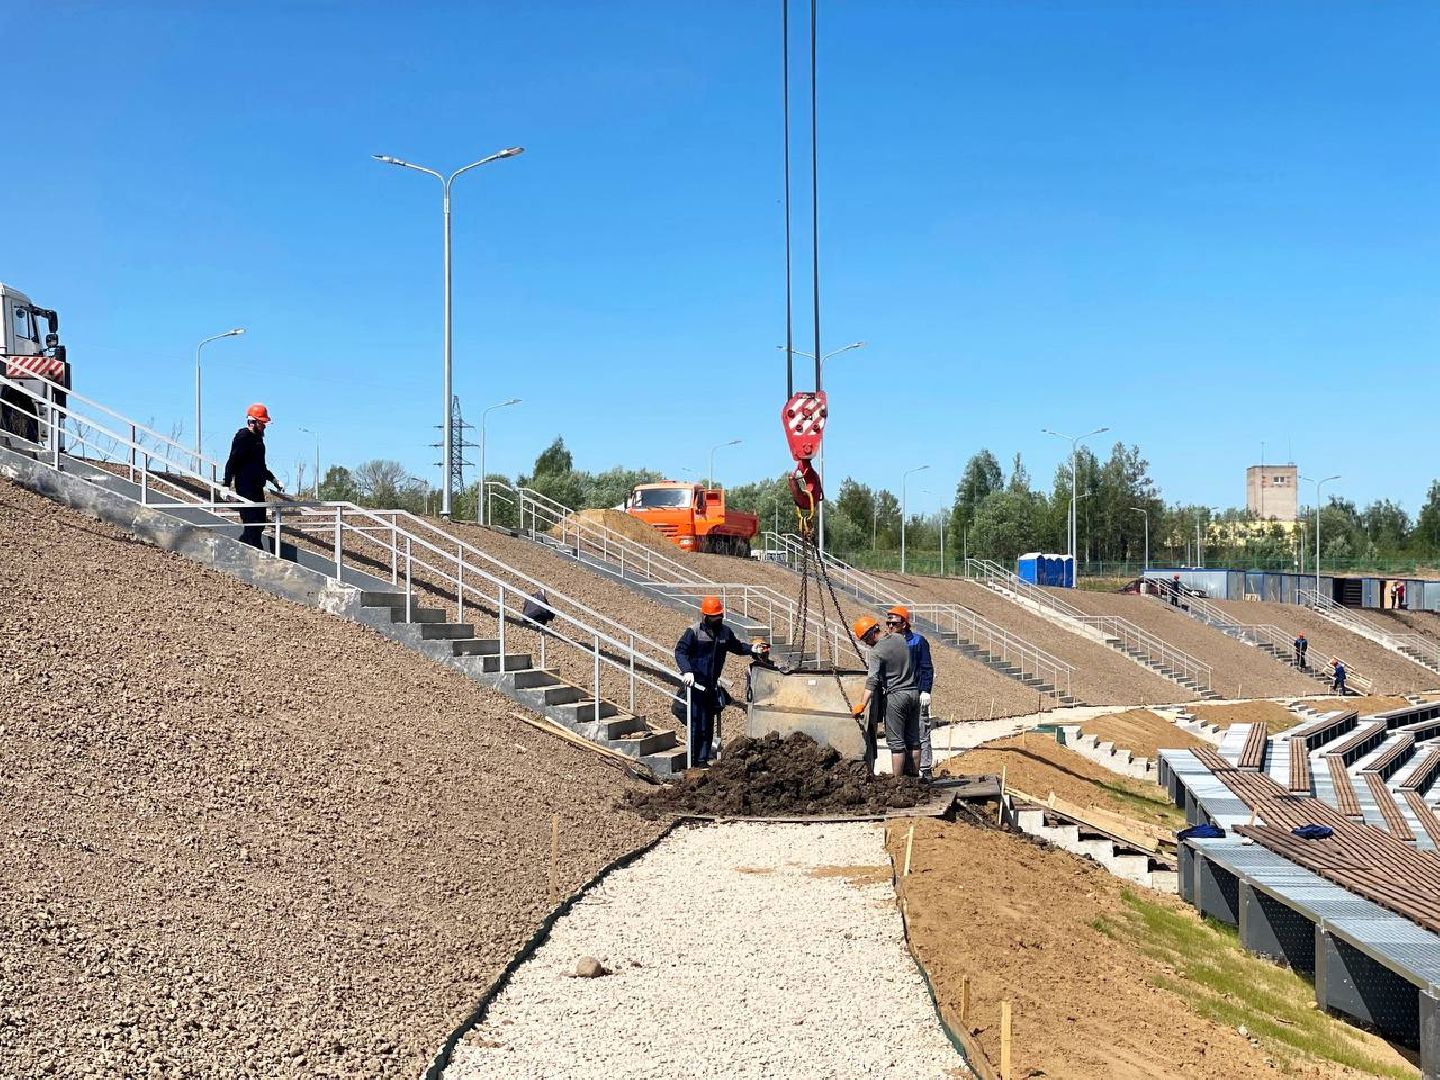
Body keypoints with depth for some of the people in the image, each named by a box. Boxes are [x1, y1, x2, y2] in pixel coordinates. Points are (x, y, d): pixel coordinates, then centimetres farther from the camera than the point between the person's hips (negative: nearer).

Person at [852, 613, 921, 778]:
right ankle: (913, 774, 18)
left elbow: (872, 680, -25)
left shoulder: (876, 653, -14)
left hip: (895, 695, -7)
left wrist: (863, 704, -31)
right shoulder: (899, 638, 8)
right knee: (913, 739, 13)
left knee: (896, 742, -3)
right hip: (913, 692, 7)